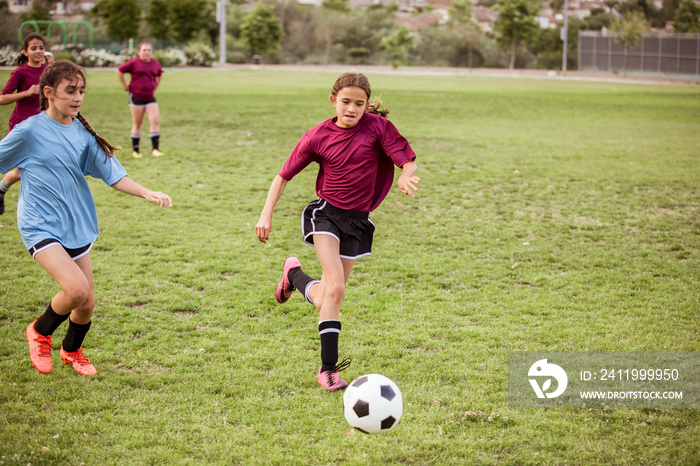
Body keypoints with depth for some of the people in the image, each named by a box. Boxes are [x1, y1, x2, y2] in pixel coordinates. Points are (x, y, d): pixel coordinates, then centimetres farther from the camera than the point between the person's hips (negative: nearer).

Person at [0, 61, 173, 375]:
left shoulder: (83, 133, 4)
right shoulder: (29, 131, -9)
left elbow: (113, 174, 3)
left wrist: (147, 193, -10)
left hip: (76, 227, 5)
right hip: (40, 227, -5)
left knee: (86, 304, 7)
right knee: (76, 289, -24)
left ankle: (72, 351, 38)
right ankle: (40, 332, 6)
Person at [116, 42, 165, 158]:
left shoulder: (155, 63, 6)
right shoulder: (134, 63, -7)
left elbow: (159, 74, 26)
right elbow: (119, 71, -4)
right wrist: (125, 86, -3)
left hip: (150, 97, 4)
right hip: (136, 97, -4)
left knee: (155, 121, -10)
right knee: (137, 124, 4)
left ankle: (155, 150, -9)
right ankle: (136, 151, 14)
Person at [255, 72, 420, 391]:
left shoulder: (377, 126, -6)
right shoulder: (318, 136, -5)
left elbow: (408, 162, -10)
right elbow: (284, 176, 4)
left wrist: (406, 176, -34)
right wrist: (266, 214, -6)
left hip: (359, 220, 2)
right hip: (326, 212, -2)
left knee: (327, 297, 10)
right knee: (335, 289, -19)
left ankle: (294, 275, 43)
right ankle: (328, 368, -7)